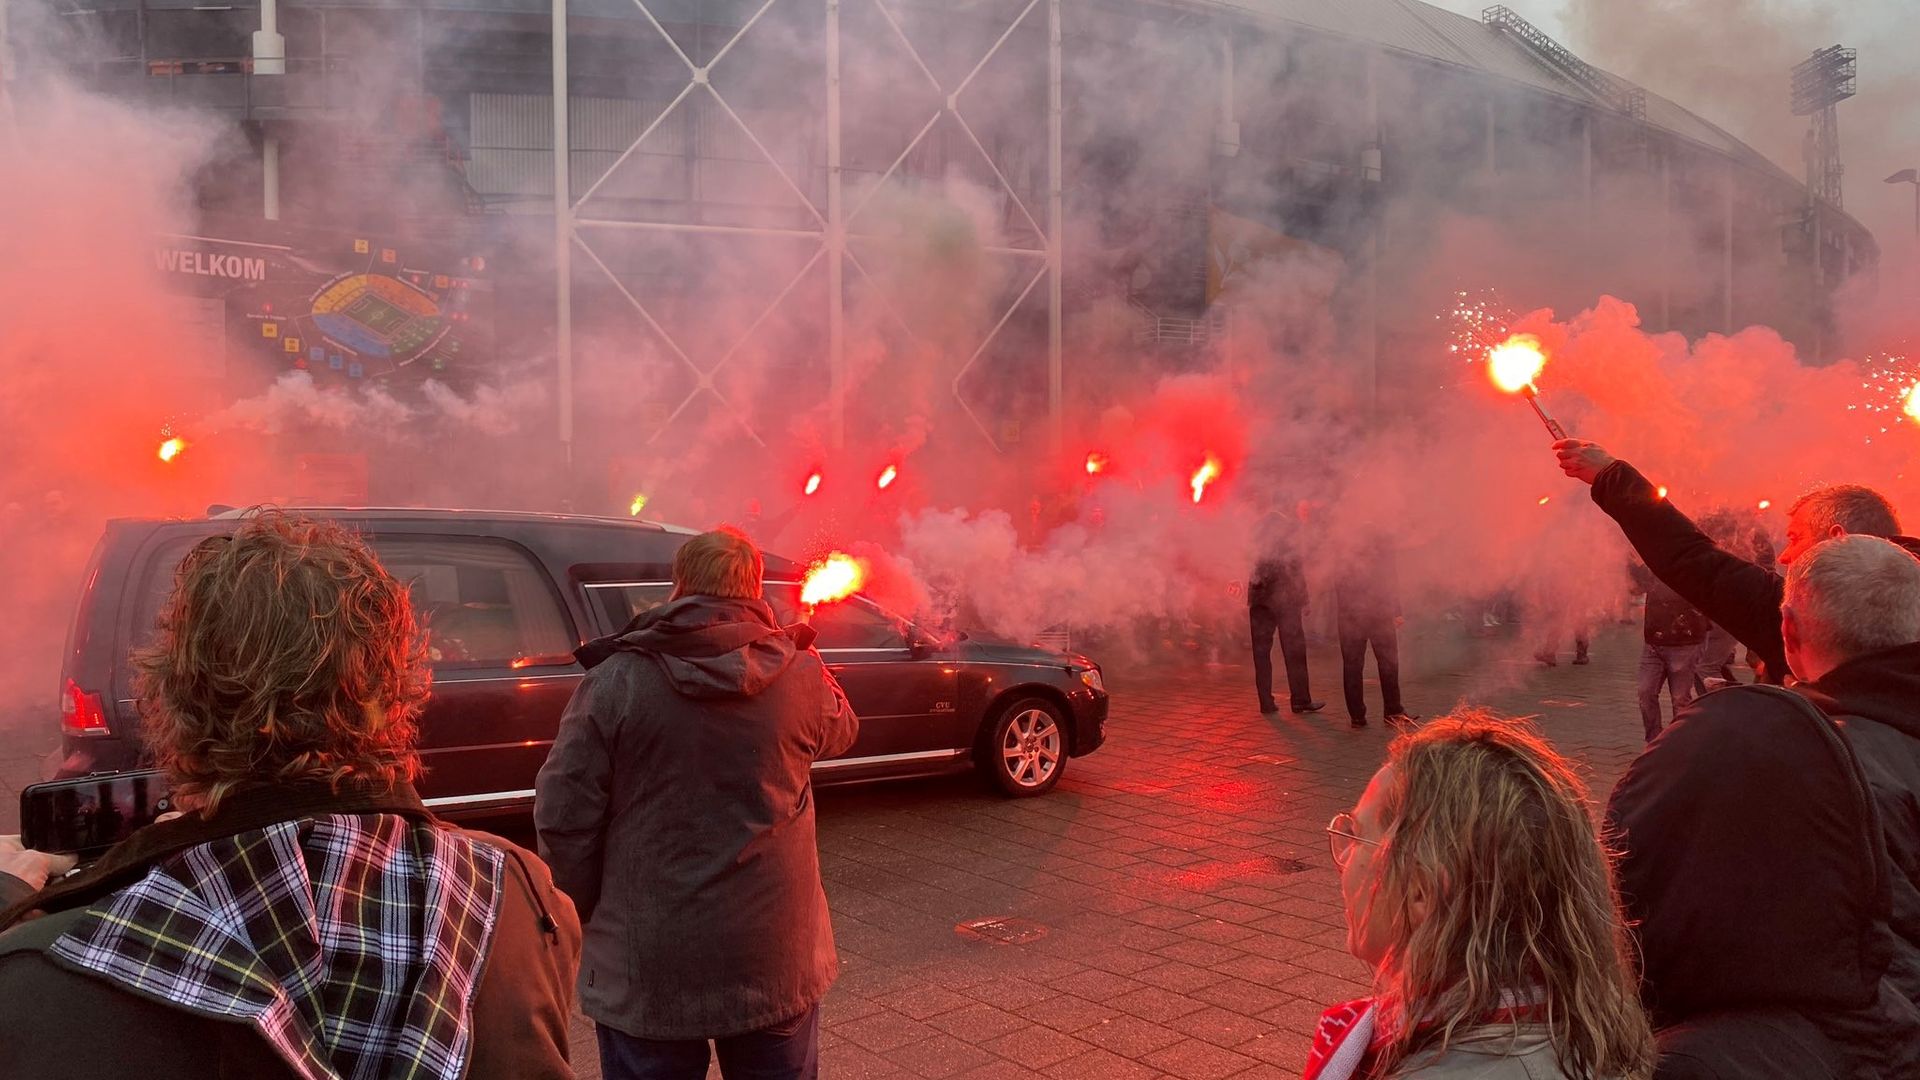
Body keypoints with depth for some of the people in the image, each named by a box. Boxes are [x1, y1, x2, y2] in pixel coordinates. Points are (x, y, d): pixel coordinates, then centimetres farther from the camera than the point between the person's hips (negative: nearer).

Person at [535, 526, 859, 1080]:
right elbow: (839, 732, 16)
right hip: (776, 963, 2)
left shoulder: (614, 681, -12)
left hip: (646, 970, -1)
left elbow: (562, 817, -10)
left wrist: (590, 910, 6)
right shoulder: (800, 674, -6)